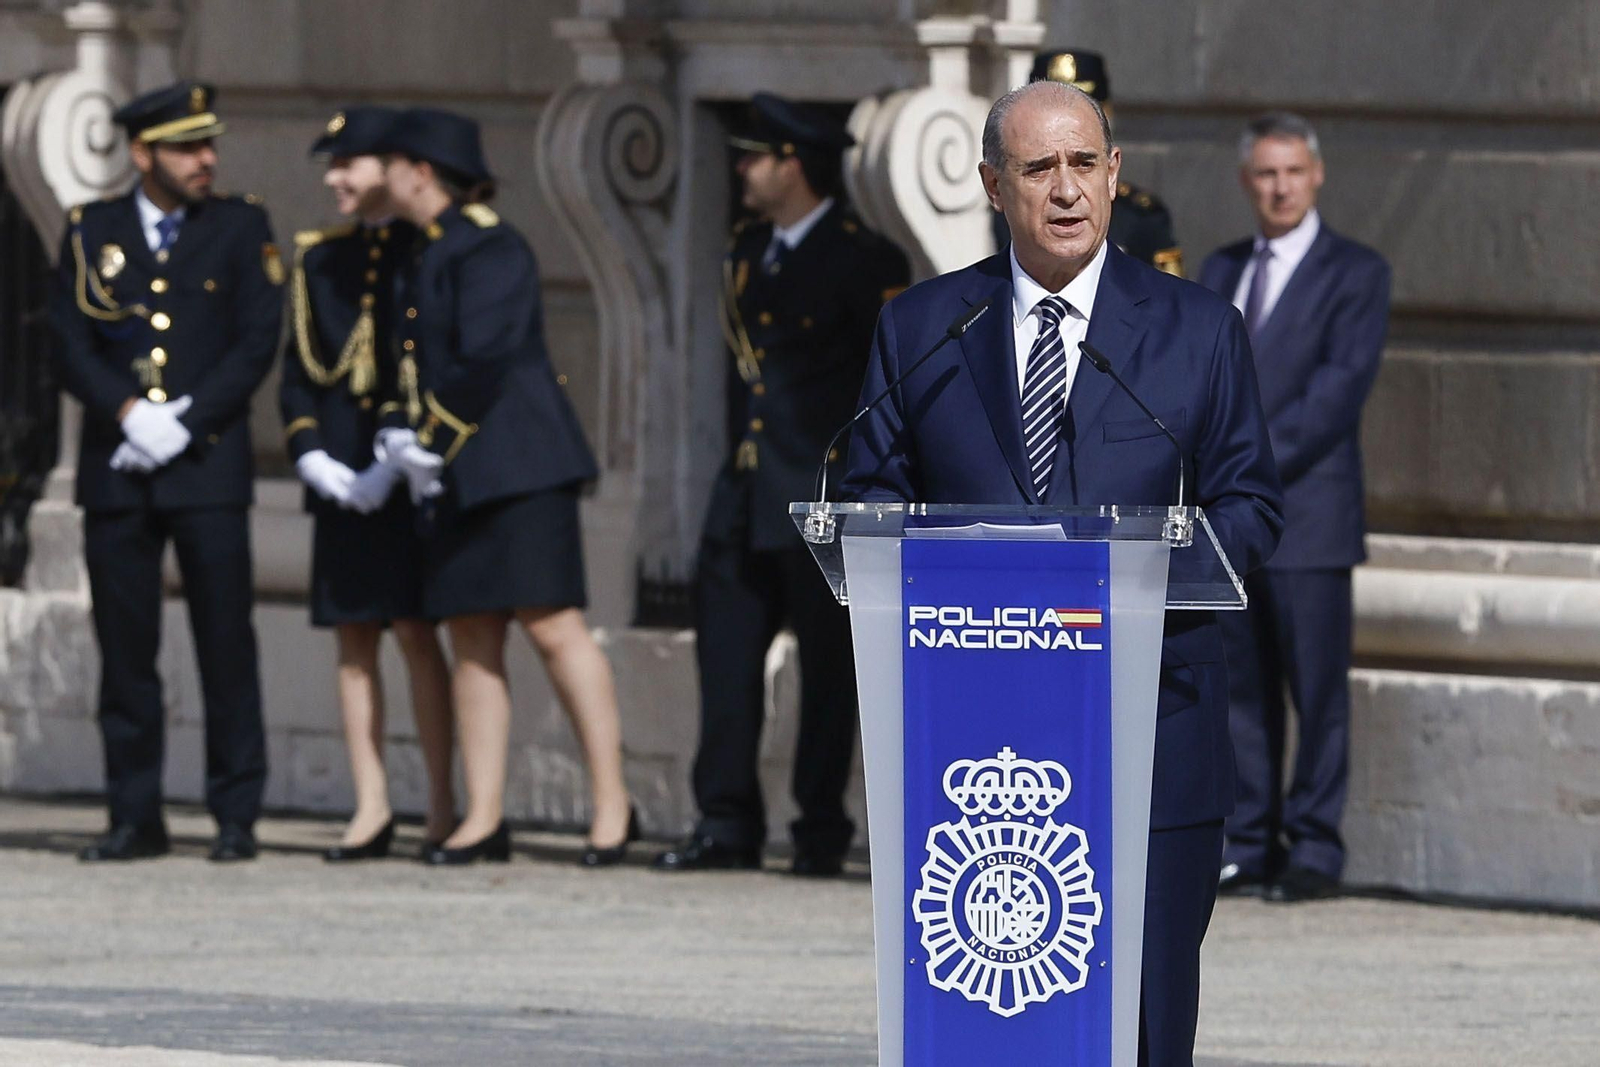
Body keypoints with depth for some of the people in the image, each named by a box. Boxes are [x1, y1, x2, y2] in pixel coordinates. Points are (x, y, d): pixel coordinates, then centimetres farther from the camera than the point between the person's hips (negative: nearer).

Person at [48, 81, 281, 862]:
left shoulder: (241, 228, 6)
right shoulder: (92, 232, 9)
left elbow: (257, 345, -1)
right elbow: (69, 346, 3)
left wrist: (184, 423, -11)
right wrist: (129, 414, -12)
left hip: (207, 467, -2)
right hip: (116, 471, 2)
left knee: (226, 645, -4)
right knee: (124, 647, 2)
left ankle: (235, 817, 0)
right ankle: (134, 818, 8)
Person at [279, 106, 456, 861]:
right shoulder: (320, 261, 14)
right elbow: (298, 371, 14)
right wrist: (311, 455, -2)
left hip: (411, 476, -5)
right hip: (341, 477, 5)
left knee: (415, 630, -7)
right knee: (354, 638, 4)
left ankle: (442, 808, -2)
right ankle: (370, 809, 6)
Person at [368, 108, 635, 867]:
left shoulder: (489, 250, -10)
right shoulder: (427, 259, 18)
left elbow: (484, 362, -18)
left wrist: (432, 441, -13)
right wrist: (402, 435, 3)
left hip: (519, 468, -9)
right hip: (461, 481, 9)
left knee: (553, 626, -9)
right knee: (472, 641, 5)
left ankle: (612, 804, -6)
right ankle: (483, 818, 6)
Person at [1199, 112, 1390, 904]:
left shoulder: (1355, 274, 0)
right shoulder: (1221, 271, 17)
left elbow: (1341, 386, -10)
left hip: (1306, 515, -5)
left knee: (1316, 688, -5)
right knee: (1240, 687, 5)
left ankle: (1314, 852, -2)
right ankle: (1249, 846, 9)